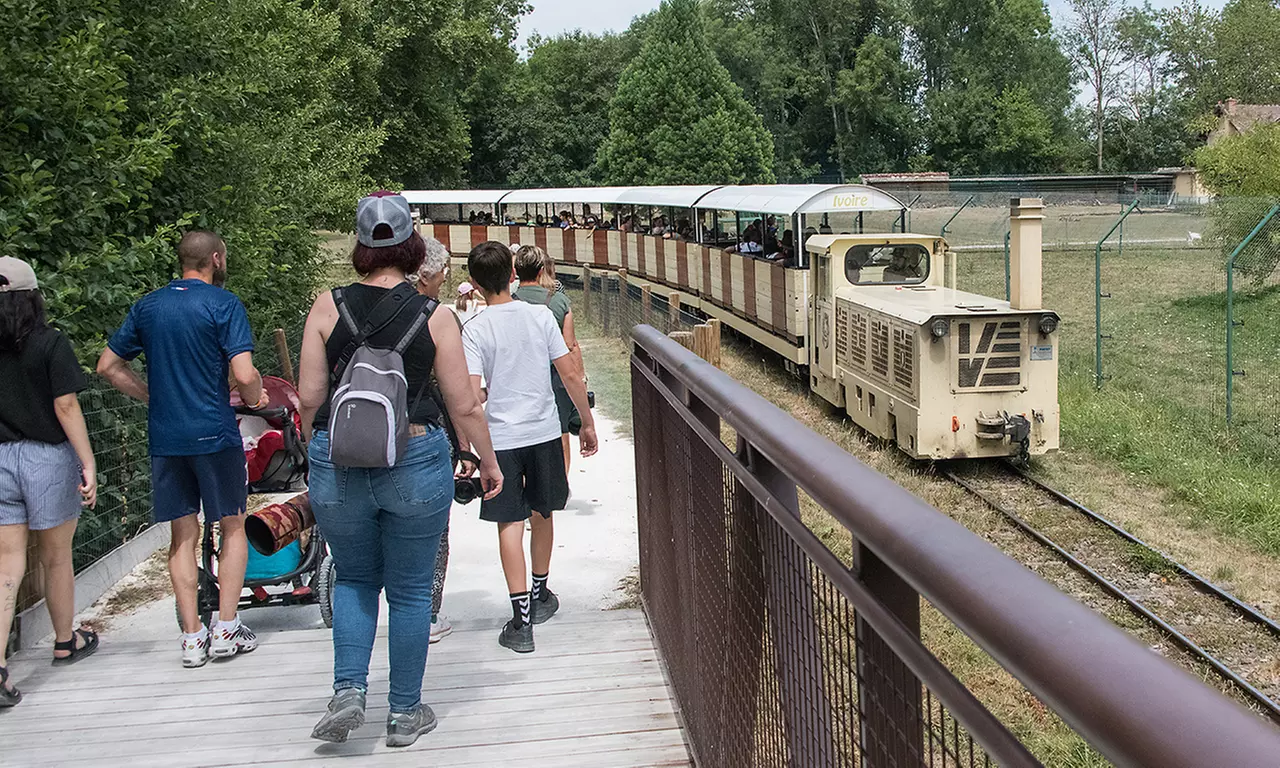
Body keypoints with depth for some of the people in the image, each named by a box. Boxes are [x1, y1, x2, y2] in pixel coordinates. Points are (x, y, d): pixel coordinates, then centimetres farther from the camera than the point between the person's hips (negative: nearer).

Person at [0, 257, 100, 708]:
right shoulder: (51, 344, -9)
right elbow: (65, 407, -13)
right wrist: (88, 464, -10)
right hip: (47, 457, -3)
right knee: (56, 558, 13)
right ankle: (65, 643, 31)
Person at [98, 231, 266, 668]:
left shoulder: (147, 307, 9)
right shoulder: (223, 304, -8)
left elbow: (108, 366, 13)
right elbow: (245, 375, -18)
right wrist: (256, 398, 3)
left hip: (165, 437, 5)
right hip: (214, 434, -4)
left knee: (183, 536, 10)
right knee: (232, 527, 10)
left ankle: (193, 637, 10)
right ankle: (226, 629, 8)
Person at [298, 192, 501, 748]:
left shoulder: (328, 307, -4)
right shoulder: (434, 316, -6)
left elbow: (309, 396, -2)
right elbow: (464, 406, -3)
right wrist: (488, 462, 12)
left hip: (338, 466, 1)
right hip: (414, 462, -1)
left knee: (354, 579, 21)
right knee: (410, 590, 13)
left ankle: (348, 691, 7)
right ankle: (405, 713, 21)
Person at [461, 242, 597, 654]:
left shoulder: (475, 330, -9)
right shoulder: (541, 315, -2)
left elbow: (471, 396, -15)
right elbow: (570, 375, -1)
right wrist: (587, 422, 9)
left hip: (501, 437, -3)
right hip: (545, 431, 3)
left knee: (510, 524, 0)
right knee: (542, 515, 19)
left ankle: (522, 619, -5)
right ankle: (540, 595, 37)